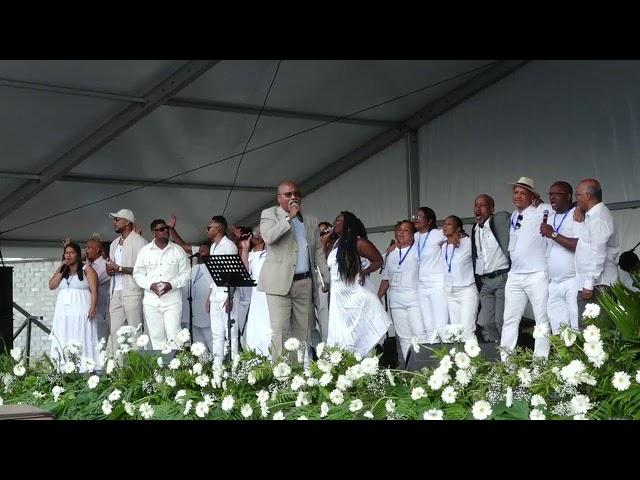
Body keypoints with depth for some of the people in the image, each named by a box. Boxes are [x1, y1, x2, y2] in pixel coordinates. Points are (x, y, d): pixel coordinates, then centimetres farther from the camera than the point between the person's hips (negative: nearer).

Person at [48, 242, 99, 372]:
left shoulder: (87, 270, 6)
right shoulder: (60, 271, 21)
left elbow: (94, 291, -3)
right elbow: (51, 286, 6)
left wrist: (92, 308, -16)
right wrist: (62, 270, 0)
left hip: (81, 312, -5)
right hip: (63, 313, 5)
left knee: (81, 342, -11)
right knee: (64, 343, -4)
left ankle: (83, 369, -15)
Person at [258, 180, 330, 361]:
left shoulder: (311, 221, 18)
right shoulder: (269, 214, 5)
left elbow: (318, 251, 19)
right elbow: (268, 237, -15)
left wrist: (327, 278, 10)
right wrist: (290, 217, -12)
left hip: (305, 283, 5)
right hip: (280, 282, -4)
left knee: (302, 330, 4)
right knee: (279, 330, -11)